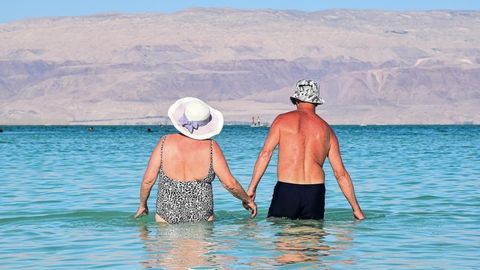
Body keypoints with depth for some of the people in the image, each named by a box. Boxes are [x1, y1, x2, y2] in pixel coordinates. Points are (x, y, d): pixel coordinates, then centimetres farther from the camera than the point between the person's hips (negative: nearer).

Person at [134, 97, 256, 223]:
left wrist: (142, 205, 13)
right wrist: (247, 200, 11)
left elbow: (148, 179, -2)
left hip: (166, 217, 1)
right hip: (201, 218, -1)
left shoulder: (165, 143, -3)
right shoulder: (210, 147, -6)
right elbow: (230, 183, -6)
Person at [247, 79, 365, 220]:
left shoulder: (283, 120, 5)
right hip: (315, 193, 3)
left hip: (286, 191, -2)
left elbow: (265, 153, -4)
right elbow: (341, 173, 11)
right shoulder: (327, 129, 12)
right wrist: (356, 209, 16)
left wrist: (252, 188, -2)